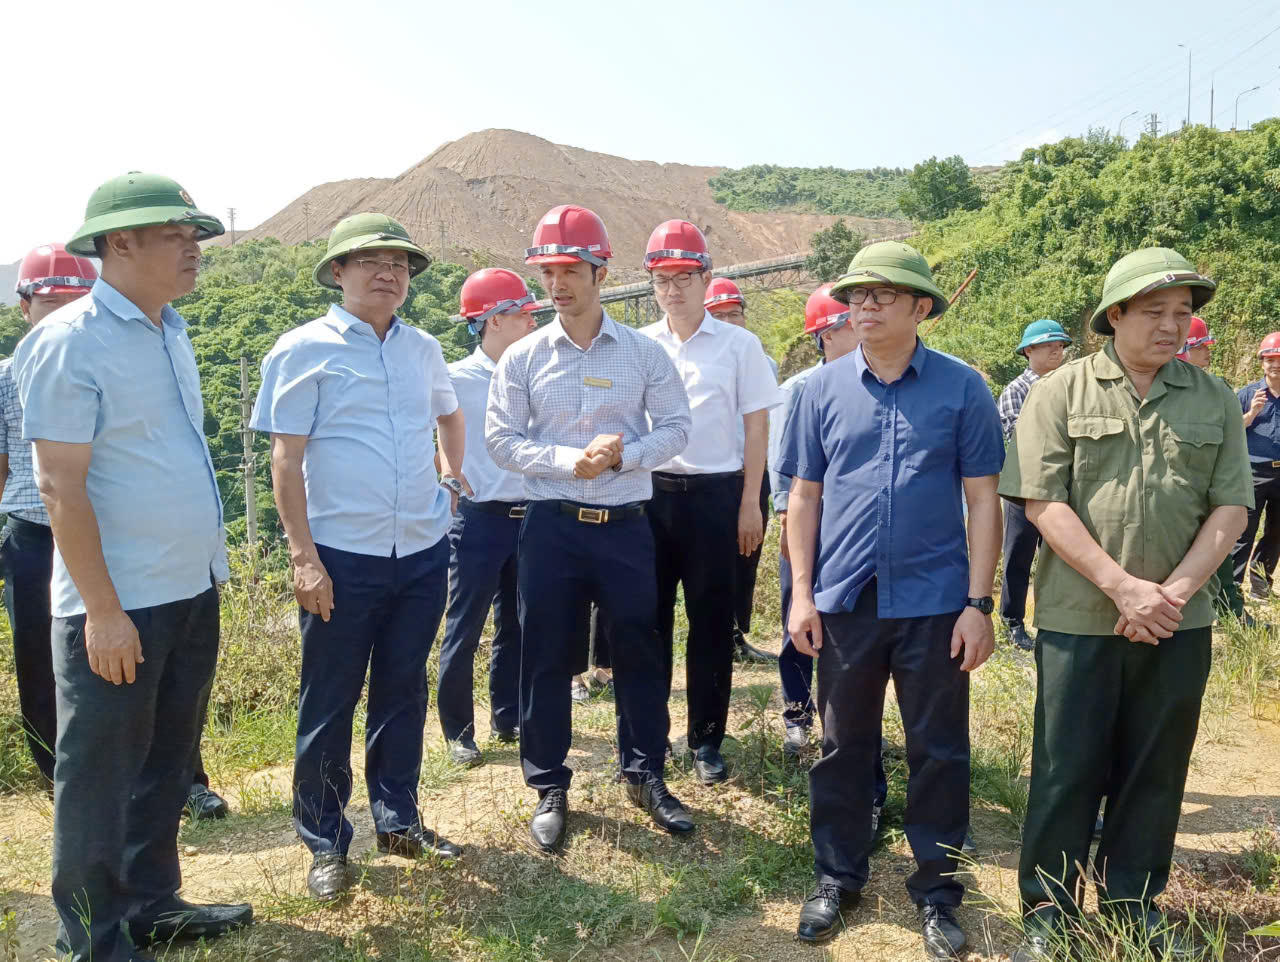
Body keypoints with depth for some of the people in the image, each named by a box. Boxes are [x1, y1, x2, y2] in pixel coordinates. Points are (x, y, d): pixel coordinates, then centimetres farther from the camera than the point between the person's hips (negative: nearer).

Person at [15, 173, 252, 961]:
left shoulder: (171, 332, 11)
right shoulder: (70, 341, -14)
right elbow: (61, 485, -17)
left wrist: (208, 569, 16)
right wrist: (103, 610, -18)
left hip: (191, 592, 8)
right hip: (116, 607, -8)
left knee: (166, 763, 19)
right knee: (100, 778, 8)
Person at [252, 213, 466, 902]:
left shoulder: (423, 349, 9)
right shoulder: (305, 349, -5)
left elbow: (448, 413, 31)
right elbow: (286, 459, -9)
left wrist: (451, 473, 18)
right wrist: (303, 556, -14)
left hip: (422, 552, 5)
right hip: (342, 557, -4)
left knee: (403, 691, 15)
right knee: (329, 703, 7)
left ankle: (397, 821, 31)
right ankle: (325, 842, 24)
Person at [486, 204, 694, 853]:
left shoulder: (644, 353, 2)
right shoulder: (522, 357, 1)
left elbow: (675, 428, 3)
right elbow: (502, 440, -1)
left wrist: (624, 454, -15)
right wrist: (569, 461, -16)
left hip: (625, 524, 1)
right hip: (552, 526, 0)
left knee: (638, 652, 10)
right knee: (545, 658, 7)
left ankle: (644, 775, 29)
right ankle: (549, 787, 24)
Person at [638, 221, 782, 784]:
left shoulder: (738, 345, 0)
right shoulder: (638, 347, 6)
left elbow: (756, 427, 1)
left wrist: (750, 504, -4)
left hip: (714, 494, -2)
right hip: (650, 491, 2)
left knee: (711, 621, 6)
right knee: (650, 616, 9)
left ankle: (706, 740, 19)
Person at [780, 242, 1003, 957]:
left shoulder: (963, 388, -2)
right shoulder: (824, 389, 4)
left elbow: (983, 500, -1)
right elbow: (804, 496, 6)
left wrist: (980, 603, -6)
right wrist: (802, 593, 1)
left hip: (934, 603, -1)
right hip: (845, 602, 2)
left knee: (940, 752, 10)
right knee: (843, 747, 13)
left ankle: (937, 890, 29)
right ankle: (838, 878, 30)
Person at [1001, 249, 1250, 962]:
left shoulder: (1214, 400, 7)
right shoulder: (1061, 392, -2)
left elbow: (1231, 507, 3)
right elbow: (1043, 503, -9)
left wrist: (1174, 592, -10)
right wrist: (1121, 586, -15)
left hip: (1179, 623, 3)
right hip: (1079, 617, -3)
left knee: (1156, 769, 13)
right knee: (1068, 768, 6)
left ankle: (1134, 901, 32)